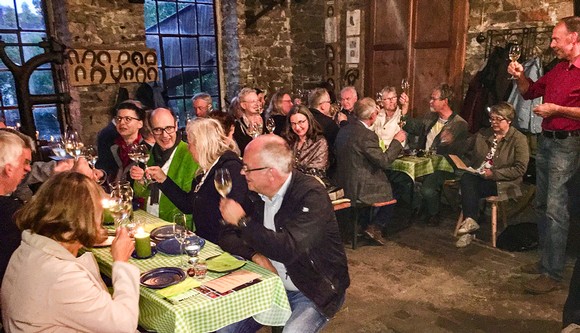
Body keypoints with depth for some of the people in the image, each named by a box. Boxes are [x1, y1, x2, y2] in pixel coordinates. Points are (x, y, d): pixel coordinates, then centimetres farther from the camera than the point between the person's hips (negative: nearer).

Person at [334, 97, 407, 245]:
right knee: (391, 191, 14)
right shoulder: (366, 135, -24)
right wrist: (397, 141, -10)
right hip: (358, 190, -8)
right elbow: (384, 161, -22)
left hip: (343, 184, 8)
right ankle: (376, 227, 17)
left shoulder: (344, 129, 2)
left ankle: (365, 225, 29)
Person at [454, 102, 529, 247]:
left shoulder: (519, 139, -1)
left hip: (501, 183, -5)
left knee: (469, 188, -32)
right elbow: (469, 155, 21)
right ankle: (470, 221, -34)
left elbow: (520, 169, -9)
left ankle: (470, 220, -25)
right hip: (476, 177, 5)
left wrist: (493, 174, -15)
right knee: (466, 179, -31)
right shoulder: (482, 134, 16)